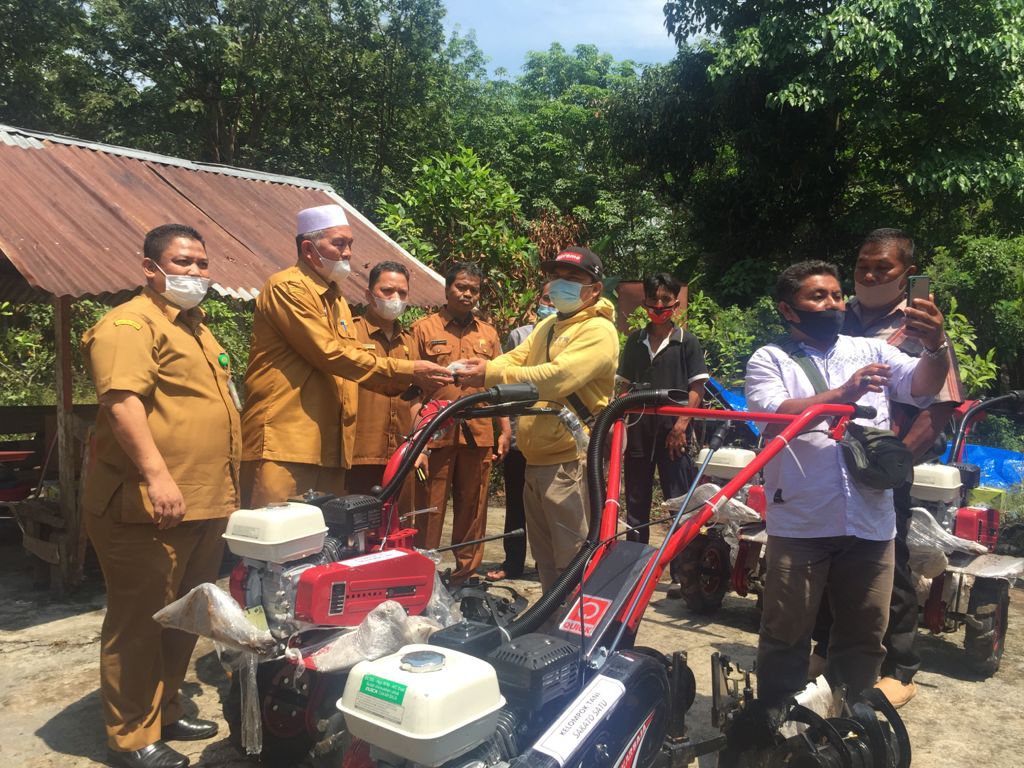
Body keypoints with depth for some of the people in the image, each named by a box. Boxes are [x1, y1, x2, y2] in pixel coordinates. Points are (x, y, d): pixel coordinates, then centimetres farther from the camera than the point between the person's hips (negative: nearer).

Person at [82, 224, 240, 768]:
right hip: (147, 511, -9)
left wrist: (225, 490, 24)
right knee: (139, 622, 1)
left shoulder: (198, 330, 20)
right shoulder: (129, 325, -10)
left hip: (207, 507, 10)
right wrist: (156, 475, -33)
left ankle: (165, 711, 34)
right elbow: (122, 401, -24)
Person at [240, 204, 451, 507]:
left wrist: (408, 382, -2)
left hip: (329, 447, 9)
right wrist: (406, 370, -15)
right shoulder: (287, 287, -7)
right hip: (283, 444, -8)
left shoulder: (336, 299, 23)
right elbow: (330, 354, -16)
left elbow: (357, 358, 14)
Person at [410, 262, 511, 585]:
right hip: (436, 434, -3)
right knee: (430, 509, 0)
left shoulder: (488, 333, 16)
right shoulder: (424, 328, 5)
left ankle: (465, 574, 20)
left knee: (472, 509, 9)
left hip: (479, 434, 3)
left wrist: (505, 430, 10)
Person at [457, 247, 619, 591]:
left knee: (572, 563, -2)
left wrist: (490, 376, -25)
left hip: (569, 462, -9)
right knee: (545, 559, 20)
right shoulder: (547, 326, 17)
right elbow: (515, 359, 5)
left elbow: (555, 378, -25)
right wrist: (480, 367, -17)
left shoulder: (598, 331, -12)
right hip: (536, 459, 9)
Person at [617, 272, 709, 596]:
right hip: (638, 431, 4)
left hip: (671, 433, -4)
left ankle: (680, 574, 4)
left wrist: (682, 423, -13)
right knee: (636, 503, 10)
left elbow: (696, 387, -2)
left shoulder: (687, 341, 1)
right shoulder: (635, 340, 12)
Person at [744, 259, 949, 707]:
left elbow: (922, 386, -2)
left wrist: (935, 347, -22)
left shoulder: (871, 351, 12)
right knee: (786, 634, 6)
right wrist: (842, 394, -27)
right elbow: (775, 415, -14)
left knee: (864, 635, 16)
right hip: (799, 524, -3)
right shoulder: (769, 360, 3)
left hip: (871, 523, 4)